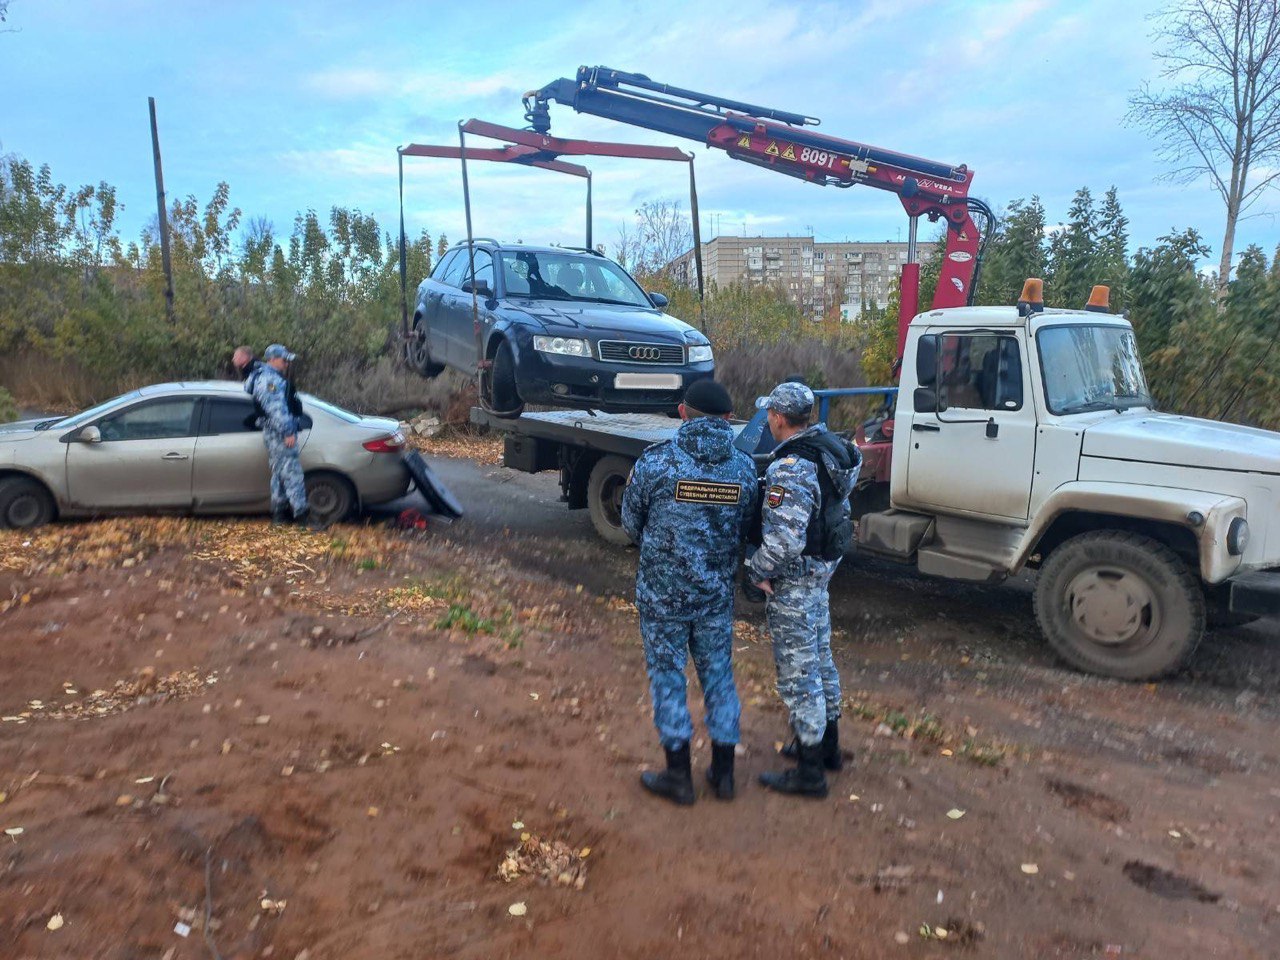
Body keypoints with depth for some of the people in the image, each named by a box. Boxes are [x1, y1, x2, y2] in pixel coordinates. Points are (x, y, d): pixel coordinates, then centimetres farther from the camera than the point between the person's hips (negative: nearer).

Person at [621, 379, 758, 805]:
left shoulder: (655, 460, -13)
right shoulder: (744, 467, -3)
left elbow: (631, 522, -2)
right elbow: (746, 530, 5)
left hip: (662, 590, -3)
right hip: (717, 592, 3)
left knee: (667, 674, 10)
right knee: (718, 675, 16)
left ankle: (679, 775, 19)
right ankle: (723, 771, 27)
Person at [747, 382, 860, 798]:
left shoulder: (789, 469, -27)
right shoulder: (829, 449, 3)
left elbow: (784, 541, -32)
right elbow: (839, 510, 15)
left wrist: (759, 572, -16)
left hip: (794, 581, -10)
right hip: (823, 569, 10)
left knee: (798, 673, 2)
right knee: (820, 658, 22)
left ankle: (809, 771, 15)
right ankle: (828, 745, 39)